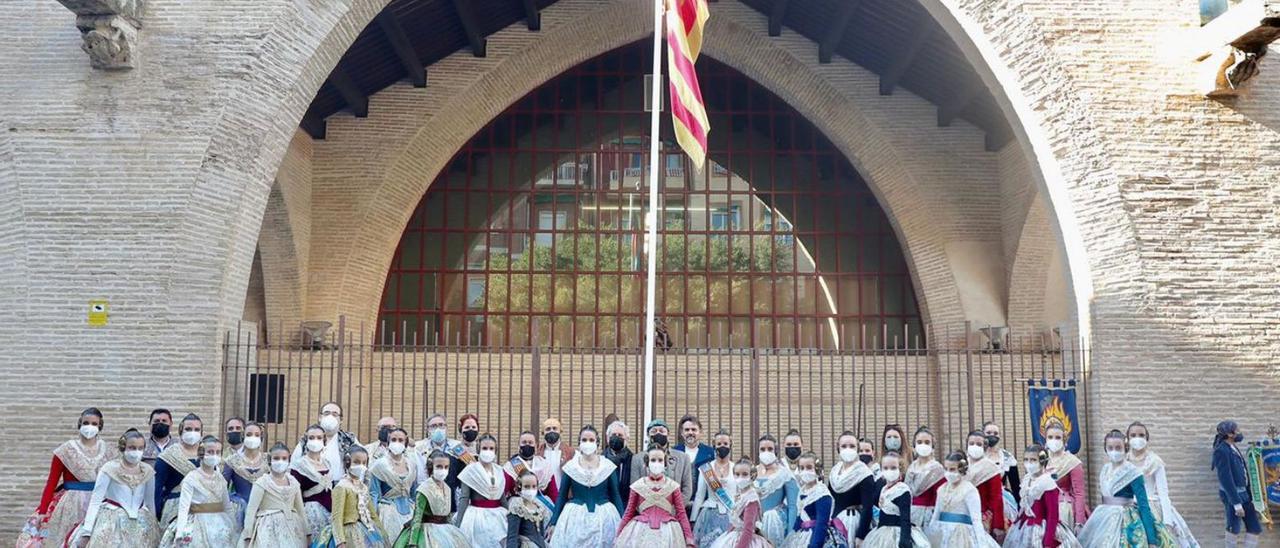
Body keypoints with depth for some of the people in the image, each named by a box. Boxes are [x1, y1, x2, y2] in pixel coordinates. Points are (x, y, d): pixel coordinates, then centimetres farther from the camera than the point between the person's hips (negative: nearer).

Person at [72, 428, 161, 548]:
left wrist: (155, 526, 14)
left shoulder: (148, 471, 1)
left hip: (140, 526, 3)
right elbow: (95, 500, -10)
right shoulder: (109, 469, -10)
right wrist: (87, 530, -13)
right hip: (112, 523, -3)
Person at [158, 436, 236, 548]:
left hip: (220, 526, 5)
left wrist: (235, 527, 13)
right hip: (199, 526, -5)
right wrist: (180, 533, -26)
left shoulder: (220, 478, 6)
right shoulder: (191, 478, -9)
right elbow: (183, 506, -16)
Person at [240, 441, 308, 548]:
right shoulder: (262, 482, -5)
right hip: (269, 530, -4)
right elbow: (251, 509, -7)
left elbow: (300, 509, 14)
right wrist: (248, 535, -10)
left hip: (291, 530, 4)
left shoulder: (294, 482, 8)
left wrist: (307, 533, 13)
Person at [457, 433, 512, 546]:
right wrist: (459, 524, -11)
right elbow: (464, 498, -8)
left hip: (497, 518, 5)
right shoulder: (471, 470, -5)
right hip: (477, 517, -5)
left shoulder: (500, 471, 10)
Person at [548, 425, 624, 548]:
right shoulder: (570, 467, 0)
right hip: (576, 518, 0)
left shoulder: (608, 466, 0)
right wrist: (553, 522, 2)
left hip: (604, 517, 0)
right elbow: (562, 496, 5)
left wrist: (623, 521, -1)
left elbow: (615, 496, 4)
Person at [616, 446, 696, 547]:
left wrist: (689, 540, -4)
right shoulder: (637, 486, 3)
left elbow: (681, 513, 1)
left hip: (667, 532, 0)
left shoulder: (673, 486, 2)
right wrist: (618, 537, 7)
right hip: (641, 532, 1)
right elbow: (628, 513, 8)